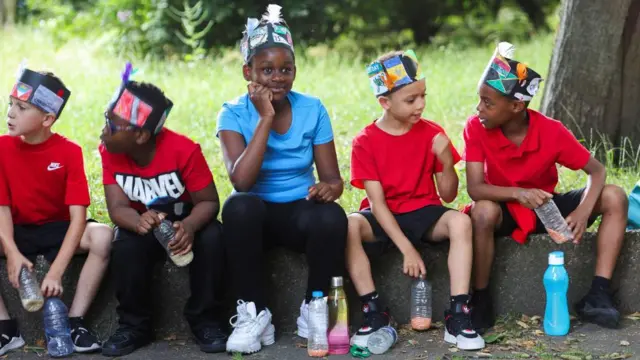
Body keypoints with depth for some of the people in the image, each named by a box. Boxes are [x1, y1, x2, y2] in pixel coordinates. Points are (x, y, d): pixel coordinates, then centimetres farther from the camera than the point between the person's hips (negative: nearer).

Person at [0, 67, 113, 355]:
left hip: (58, 229, -1)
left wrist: (56, 271, -32)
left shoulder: (69, 152, -15)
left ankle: (75, 322, -22)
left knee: (103, 236, -31)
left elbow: (78, 215, -21)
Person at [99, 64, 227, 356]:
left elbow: (208, 202, -21)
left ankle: (205, 321, -16)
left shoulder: (183, 150, -25)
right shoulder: (109, 153, -16)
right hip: (143, 225, 2)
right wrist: (138, 222, -47)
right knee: (126, 245, -32)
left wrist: (190, 226, -44)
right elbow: (117, 207, -22)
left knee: (212, 239, -34)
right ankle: (134, 326, -13)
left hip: (186, 222, -2)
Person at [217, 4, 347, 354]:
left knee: (332, 218, -33)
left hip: (300, 213, 1)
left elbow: (333, 178, -3)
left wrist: (329, 188, -28)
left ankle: (313, 310, -10)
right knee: (239, 205, -36)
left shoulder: (312, 109, -3)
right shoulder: (234, 114, -9)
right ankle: (253, 313, -21)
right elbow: (241, 181, -24)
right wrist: (266, 117, -23)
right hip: (257, 215, -1)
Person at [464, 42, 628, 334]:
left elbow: (597, 171, -11)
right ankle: (481, 299, -20)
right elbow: (475, 188, -24)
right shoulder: (476, 128, -18)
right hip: (505, 209, -2)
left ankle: (598, 295, -20)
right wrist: (517, 193, -42)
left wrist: (582, 213, -30)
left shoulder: (552, 132, -18)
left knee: (614, 197, -17)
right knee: (483, 211, -38)